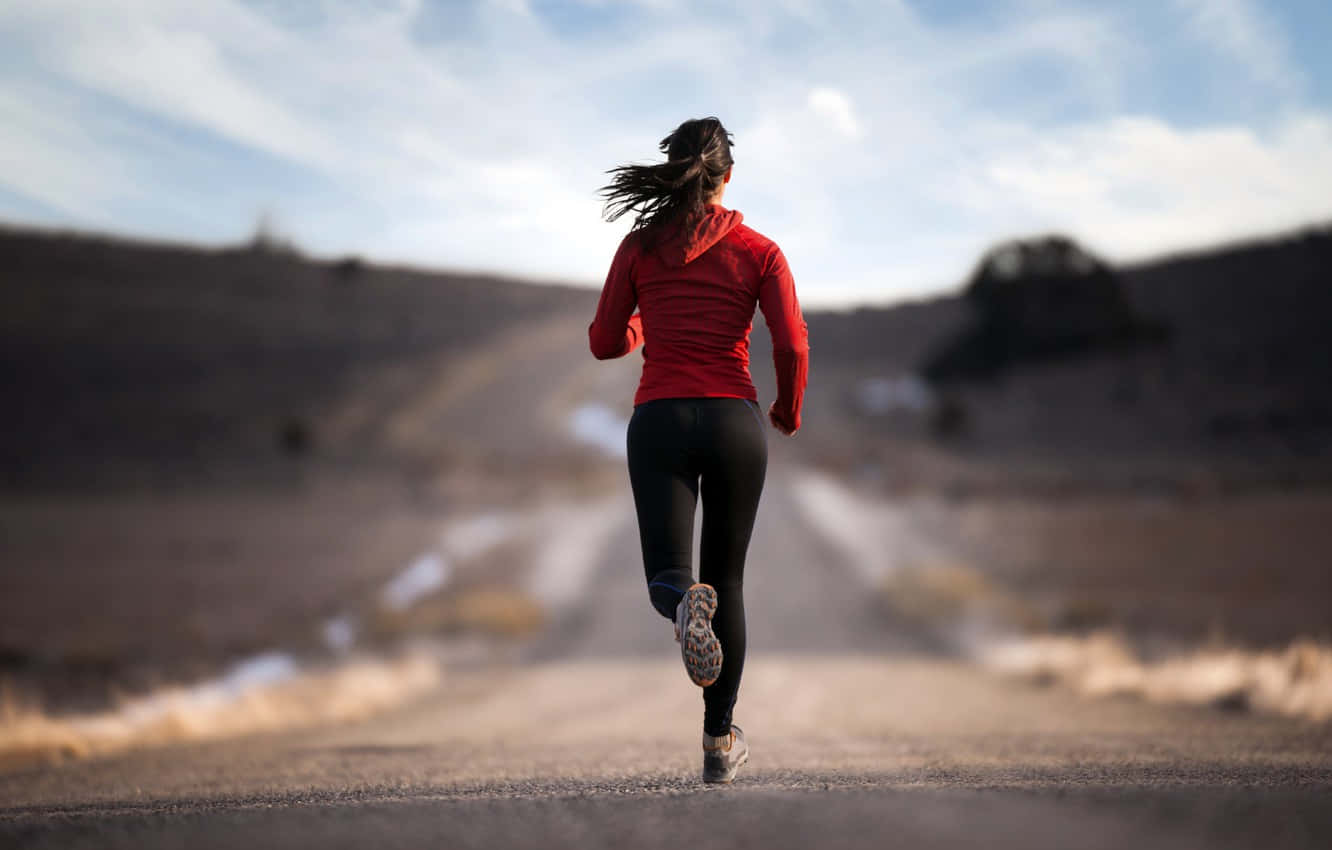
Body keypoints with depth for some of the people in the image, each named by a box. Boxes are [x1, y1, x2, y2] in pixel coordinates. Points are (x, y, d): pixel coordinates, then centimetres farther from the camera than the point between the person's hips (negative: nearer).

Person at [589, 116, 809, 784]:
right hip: (735, 422, 0)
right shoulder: (758, 251, 2)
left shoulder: (640, 246, 5)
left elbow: (604, 342, 8)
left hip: (659, 421, 0)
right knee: (727, 580, 15)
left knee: (668, 579, -5)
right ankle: (719, 741, 18)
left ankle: (686, 602, -46)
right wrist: (789, 409, 12)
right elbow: (792, 344, -7)